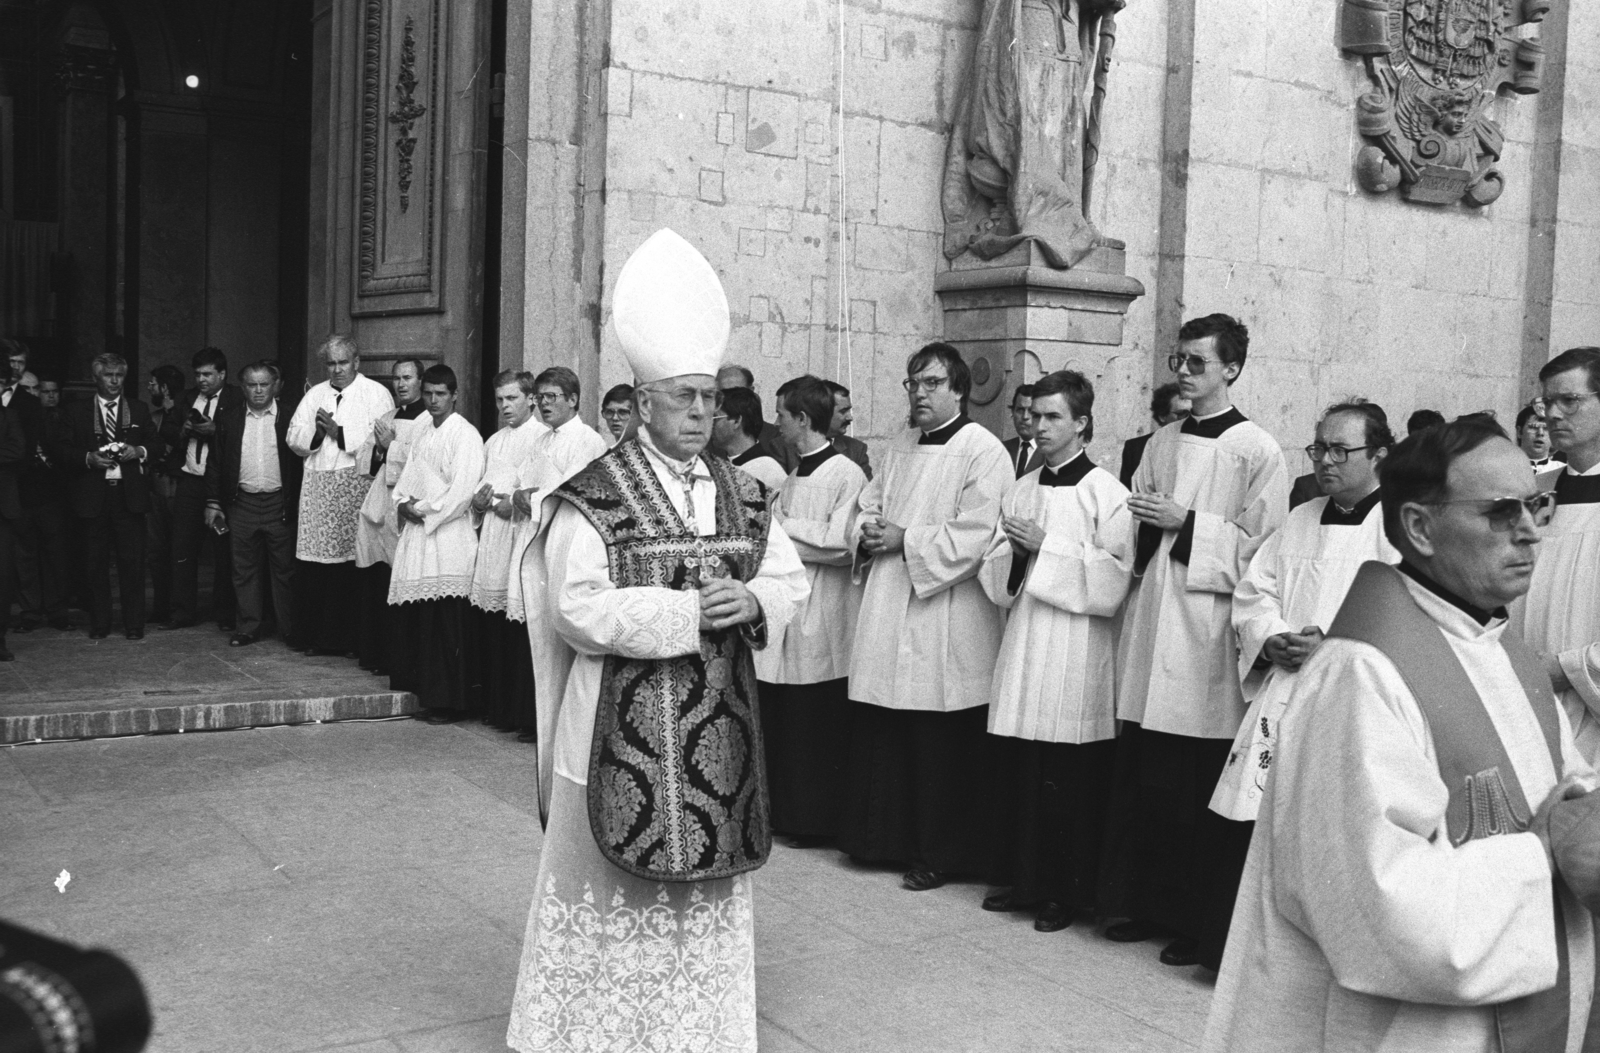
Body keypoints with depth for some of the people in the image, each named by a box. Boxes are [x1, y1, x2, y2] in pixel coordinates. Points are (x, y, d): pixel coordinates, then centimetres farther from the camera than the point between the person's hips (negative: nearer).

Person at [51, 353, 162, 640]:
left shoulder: (138, 409, 13)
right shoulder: (76, 411, 8)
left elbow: (157, 444, 13)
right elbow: (58, 449, 2)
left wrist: (139, 451, -8)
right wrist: (88, 458, -14)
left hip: (129, 495, 0)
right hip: (92, 495, 0)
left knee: (132, 562, -1)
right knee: (95, 563, 4)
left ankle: (134, 624, 7)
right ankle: (99, 624, 14)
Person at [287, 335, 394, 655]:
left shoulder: (376, 394, 2)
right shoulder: (315, 395, 18)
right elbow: (294, 438, 13)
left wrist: (339, 432, -9)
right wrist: (316, 431, -6)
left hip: (356, 487, -4)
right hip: (317, 487, 5)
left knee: (352, 565, -4)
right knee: (312, 565, 2)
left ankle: (349, 638, 5)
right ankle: (313, 636, 10)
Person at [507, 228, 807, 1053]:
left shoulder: (741, 495, 8)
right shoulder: (592, 498, -10)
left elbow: (791, 578, 10)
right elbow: (578, 609, -17)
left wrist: (750, 600, -12)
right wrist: (691, 611, -19)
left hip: (717, 728, 5)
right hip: (623, 731, -5)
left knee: (705, 892, 12)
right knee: (612, 893, 4)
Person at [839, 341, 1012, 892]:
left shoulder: (983, 452, -9)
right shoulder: (901, 445, 14)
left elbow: (974, 536, -18)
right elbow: (867, 504, 20)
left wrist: (906, 540, -15)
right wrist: (868, 533, -2)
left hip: (945, 624, -7)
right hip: (888, 616, 7)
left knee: (940, 747, 1)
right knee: (882, 736, 11)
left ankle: (940, 854, 14)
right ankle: (887, 837, 26)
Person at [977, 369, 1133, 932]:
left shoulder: (1106, 493, -5)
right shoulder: (1020, 489, 12)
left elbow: (1114, 580, -13)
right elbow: (995, 577, 14)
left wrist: (1047, 547, -14)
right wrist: (1014, 551, -8)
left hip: (1077, 649, -5)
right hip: (1023, 643, 5)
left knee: (1068, 779, -1)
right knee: (1015, 770, 8)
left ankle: (1064, 891, 12)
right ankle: (1019, 878, 22)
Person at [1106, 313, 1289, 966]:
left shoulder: (1257, 451, -4)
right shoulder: (1162, 444, 13)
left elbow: (1264, 550, -8)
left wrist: (1187, 524, -13)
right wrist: (1148, 526, -2)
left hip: (1208, 633, -5)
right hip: (1151, 625, 5)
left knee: (1197, 794, 0)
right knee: (1140, 782, 8)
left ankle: (1197, 924, 13)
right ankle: (1145, 904, 21)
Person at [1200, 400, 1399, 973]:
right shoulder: (1300, 521, 19)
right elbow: (1253, 591, 16)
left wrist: (1334, 644, -18)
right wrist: (1272, 641, -3)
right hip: (1280, 696, 6)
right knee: (1234, 828, 2)